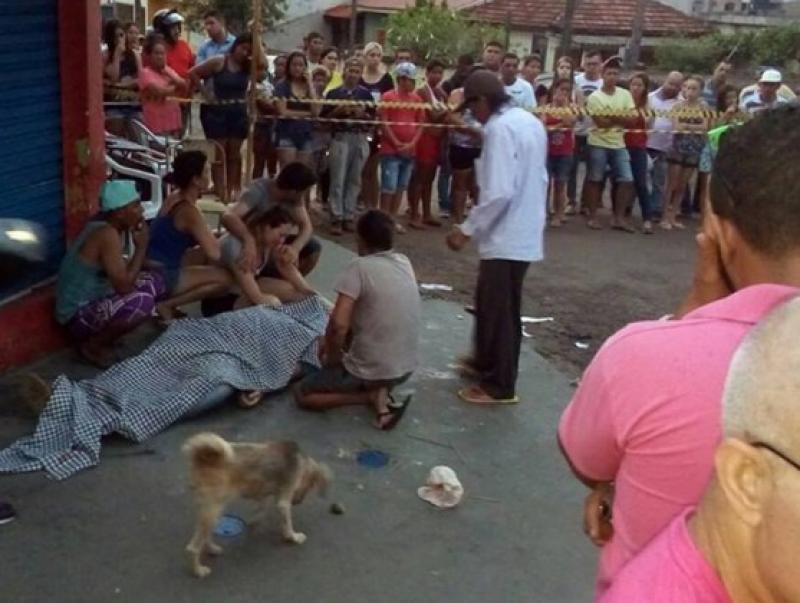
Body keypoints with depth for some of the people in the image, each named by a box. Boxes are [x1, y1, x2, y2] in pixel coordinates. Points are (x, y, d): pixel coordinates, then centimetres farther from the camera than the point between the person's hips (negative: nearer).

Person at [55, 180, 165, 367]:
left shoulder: (115, 225, 0)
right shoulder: (107, 234, -27)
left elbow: (122, 276, 9)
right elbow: (123, 286, -29)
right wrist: (141, 247, -21)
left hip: (95, 299, 10)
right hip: (78, 315, -10)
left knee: (154, 281, 11)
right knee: (142, 301, -30)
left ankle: (102, 333, 12)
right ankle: (93, 345, -7)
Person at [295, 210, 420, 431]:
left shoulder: (360, 267, -17)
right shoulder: (404, 263, 3)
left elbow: (339, 324, -25)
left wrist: (332, 357, -6)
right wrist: (335, 345, 15)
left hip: (372, 370, -6)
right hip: (406, 367, 7)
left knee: (302, 394, 12)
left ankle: (371, 396, -3)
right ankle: (383, 391, 9)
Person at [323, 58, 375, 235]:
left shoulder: (365, 93, 12)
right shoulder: (334, 93, 5)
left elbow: (373, 116, 12)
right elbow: (324, 117, 2)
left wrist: (363, 113, -7)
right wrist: (339, 110, -12)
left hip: (361, 139, 3)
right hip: (340, 138, -3)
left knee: (354, 180, 4)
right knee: (338, 179, -6)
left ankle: (349, 216, 10)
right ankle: (336, 218, -5)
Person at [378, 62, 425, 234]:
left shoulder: (417, 99, 9)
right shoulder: (388, 97, -6)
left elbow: (421, 124, 10)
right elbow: (383, 123, -9)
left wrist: (412, 143, -4)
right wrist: (397, 144, -11)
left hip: (410, 151, 5)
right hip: (391, 150, -5)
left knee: (401, 187, 9)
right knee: (389, 187, -5)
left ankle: (393, 219, 18)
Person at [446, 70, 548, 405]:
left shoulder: (499, 128, -19)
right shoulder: (530, 122, 11)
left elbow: (499, 192, -26)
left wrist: (467, 229, -18)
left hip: (506, 237, -9)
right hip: (525, 232, 9)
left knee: (500, 311, 2)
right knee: (490, 303, 22)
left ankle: (499, 386, 12)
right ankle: (485, 361, 38)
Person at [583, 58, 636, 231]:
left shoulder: (625, 94, 4)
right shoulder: (595, 97, -7)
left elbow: (633, 119, -4)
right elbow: (601, 122, -17)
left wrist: (611, 118, -16)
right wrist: (621, 119, -9)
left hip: (619, 145, 4)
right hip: (598, 144, -4)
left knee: (627, 180, -1)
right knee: (595, 180, 3)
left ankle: (619, 218, 8)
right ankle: (592, 216, 13)